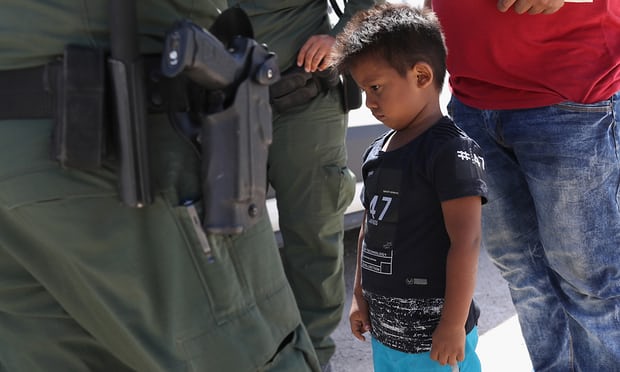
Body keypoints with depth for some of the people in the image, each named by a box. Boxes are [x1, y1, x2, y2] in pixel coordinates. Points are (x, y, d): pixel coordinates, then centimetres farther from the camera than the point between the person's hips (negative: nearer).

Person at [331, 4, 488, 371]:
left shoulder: (451, 151, -17)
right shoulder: (377, 151, 7)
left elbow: (466, 242, -20)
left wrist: (454, 325, -18)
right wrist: (360, 296, 16)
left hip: (434, 332, -7)